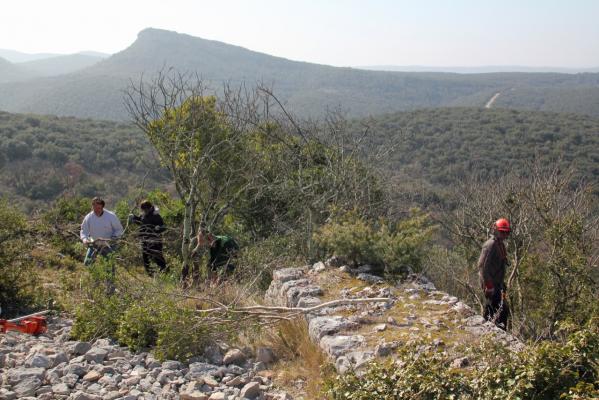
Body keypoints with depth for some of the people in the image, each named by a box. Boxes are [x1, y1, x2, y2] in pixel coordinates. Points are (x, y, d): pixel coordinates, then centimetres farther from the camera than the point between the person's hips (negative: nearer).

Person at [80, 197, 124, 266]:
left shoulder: (111, 216, -13)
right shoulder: (88, 218, -8)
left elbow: (119, 230, -4)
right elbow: (84, 231, -3)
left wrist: (113, 238, -21)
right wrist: (84, 239, -24)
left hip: (108, 245, -2)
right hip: (94, 244, 2)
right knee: (87, 263, 3)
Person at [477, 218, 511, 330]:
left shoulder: (500, 245, 15)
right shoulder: (490, 245, -16)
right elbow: (483, 266, -22)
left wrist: (502, 283, 22)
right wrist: (489, 286, -23)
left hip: (497, 284, 10)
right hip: (491, 285, -10)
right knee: (502, 311, -10)